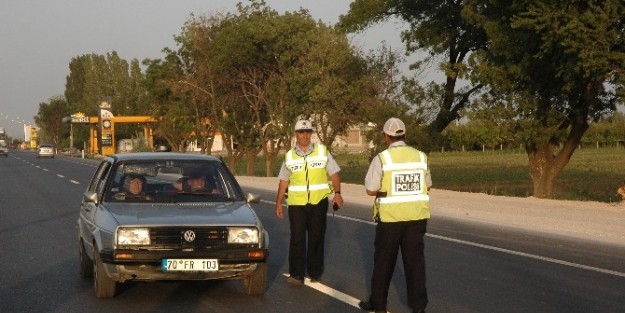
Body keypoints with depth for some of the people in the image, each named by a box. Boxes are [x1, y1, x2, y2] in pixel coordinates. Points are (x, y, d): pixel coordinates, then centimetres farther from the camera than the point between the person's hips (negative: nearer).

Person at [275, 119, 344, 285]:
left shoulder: (322, 151, 2)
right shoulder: (289, 156, 6)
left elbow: (334, 173, 2)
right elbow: (284, 181, 11)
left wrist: (337, 193, -11)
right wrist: (278, 203, 9)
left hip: (318, 202, 0)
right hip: (296, 203, 0)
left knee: (316, 238, 7)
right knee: (297, 239, -3)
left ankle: (315, 273, 17)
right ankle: (297, 274, 0)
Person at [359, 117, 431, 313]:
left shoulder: (382, 159, -11)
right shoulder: (420, 156, 2)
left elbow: (370, 190, -9)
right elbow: (427, 185, 13)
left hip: (390, 216, -3)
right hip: (417, 216, 3)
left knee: (384, 261, 10)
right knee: (415, 259, 9)